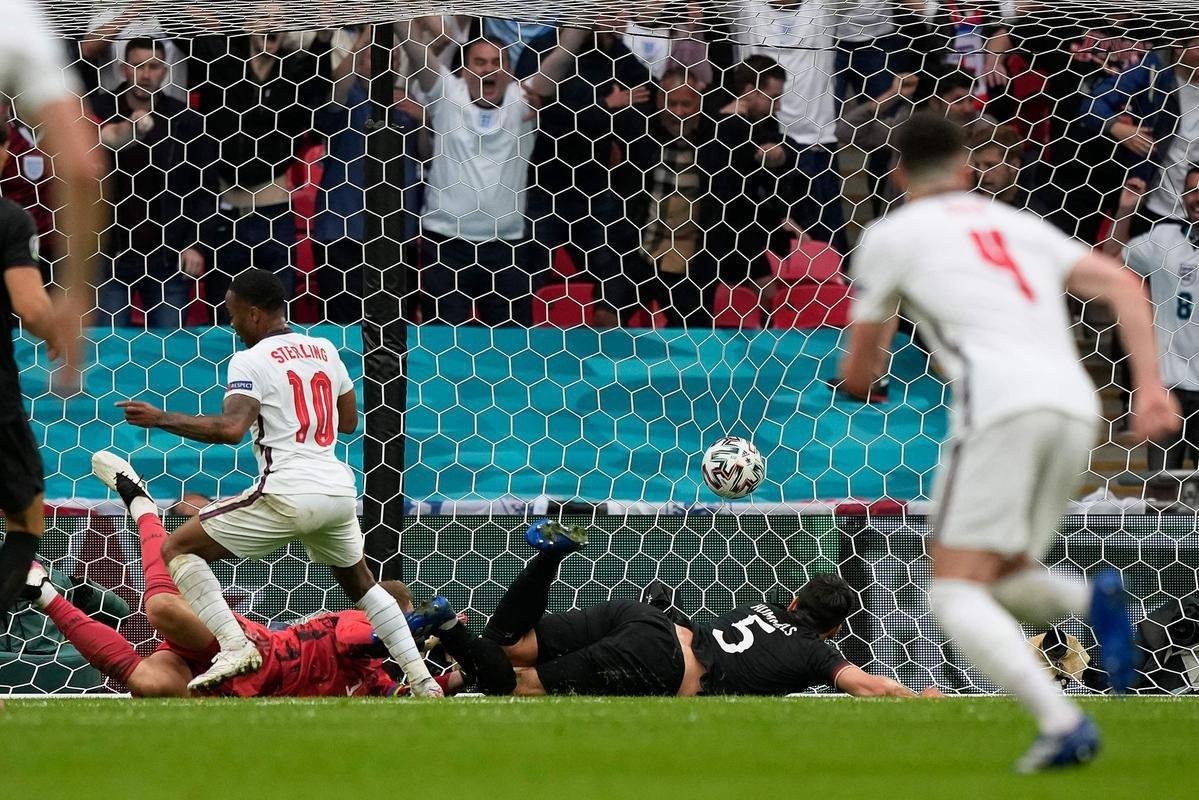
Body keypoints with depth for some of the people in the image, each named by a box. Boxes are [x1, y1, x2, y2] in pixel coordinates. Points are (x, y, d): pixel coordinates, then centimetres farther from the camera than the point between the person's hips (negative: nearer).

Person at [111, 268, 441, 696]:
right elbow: (349, 422, 26)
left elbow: (231, 429, -18)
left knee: (177, 549, 3)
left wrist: (159, 418, -10)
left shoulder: (250, 361, -4)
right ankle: (421, 679, 19)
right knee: (359, 582, 29)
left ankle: (234, 645, -13)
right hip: (339, 489, 7)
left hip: (287, 492, -7)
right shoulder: (325, 350, 16)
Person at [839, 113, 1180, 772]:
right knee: (996, 585, 20)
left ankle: (1063, 723, -24)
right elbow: (1123, 286, 15)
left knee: (955, 595, -3)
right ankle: (1093, 601, -12)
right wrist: (1150, 387, 8)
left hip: (1000, 402, -6)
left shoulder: (890, 235, 15)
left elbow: (857, 377, 20)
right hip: (1075, 403, 6)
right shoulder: (1020, 225, 28)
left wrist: (866, 369, 44)